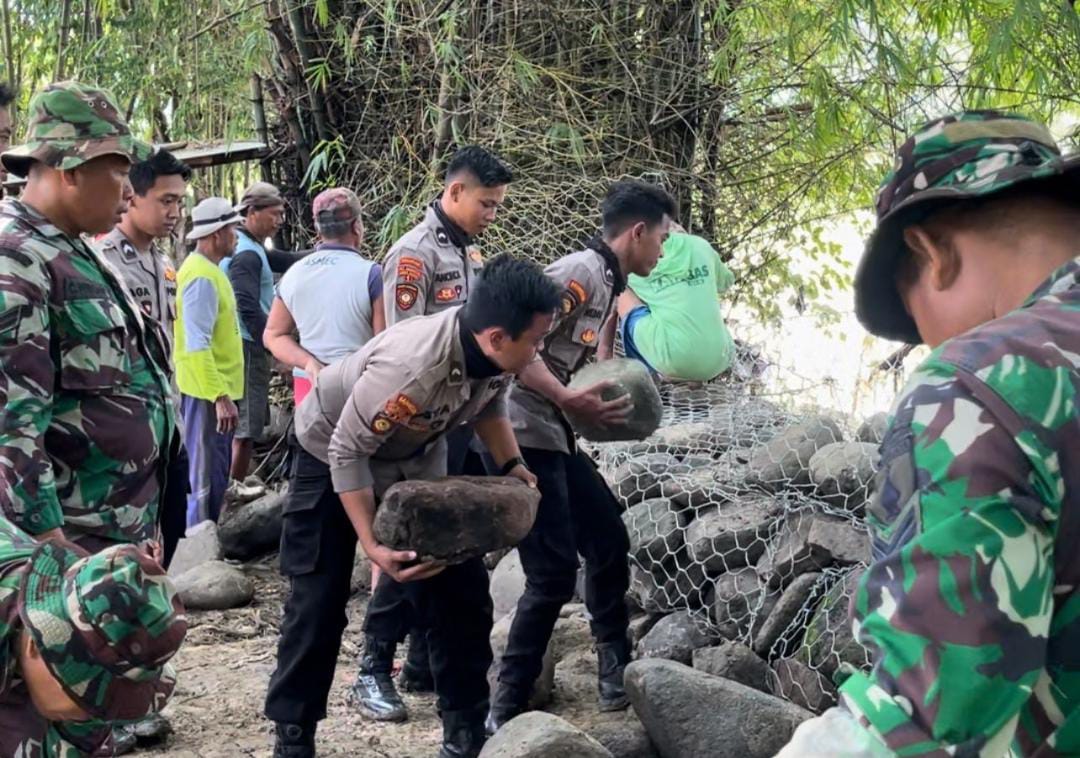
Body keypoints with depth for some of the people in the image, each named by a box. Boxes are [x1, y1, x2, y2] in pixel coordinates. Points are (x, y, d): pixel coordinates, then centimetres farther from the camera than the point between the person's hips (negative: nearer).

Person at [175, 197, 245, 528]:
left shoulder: (209, 269, 13)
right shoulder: (201, 276, -17)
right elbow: (197, 345, -24)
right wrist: (220, 397, -27)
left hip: (218, 389, 10)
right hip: (209, 392, -10)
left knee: (215, 476, 17)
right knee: (206, 480, -4)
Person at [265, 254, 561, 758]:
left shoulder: (493, 352, -23)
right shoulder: (410, 367, -43)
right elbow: (348, 452, -31)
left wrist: (511, 464, -11)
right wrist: (372, 545, -33)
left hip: (415, 461, 6)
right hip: (334, 455, -6)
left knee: (460, 590, 3)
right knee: (318, 600, -1)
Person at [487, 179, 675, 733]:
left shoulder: (605, 281, 13)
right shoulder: (580, 273, -17)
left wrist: (608, 390, 8)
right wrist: (571, 402, -30)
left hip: (554, 436, 11)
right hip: (522, 434, -11)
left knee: (608, 541, 16)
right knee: (554, 575, -9)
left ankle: (618, 678, 28)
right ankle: (506, 713, 1)